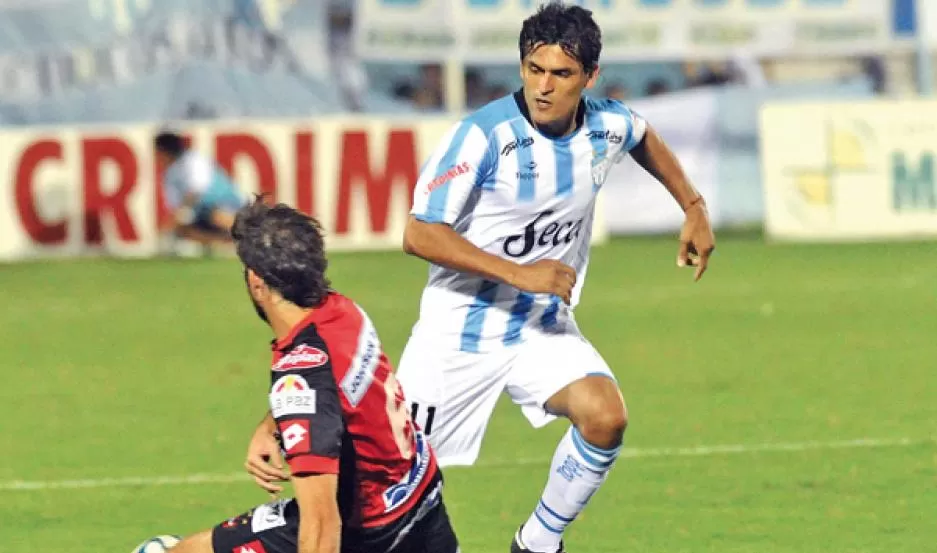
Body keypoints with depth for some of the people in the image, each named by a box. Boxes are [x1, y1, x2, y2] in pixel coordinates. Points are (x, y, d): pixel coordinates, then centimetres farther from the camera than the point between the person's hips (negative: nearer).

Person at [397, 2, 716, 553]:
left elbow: (644, 137, 22)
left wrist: (694, 208, 17)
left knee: (605, 418, -21)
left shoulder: (609, 127, -6)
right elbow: (420, 235, -23)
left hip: (544, 326, 4)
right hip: (460, 328, -4)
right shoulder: (483, 136, -23)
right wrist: (519, 274, -27)